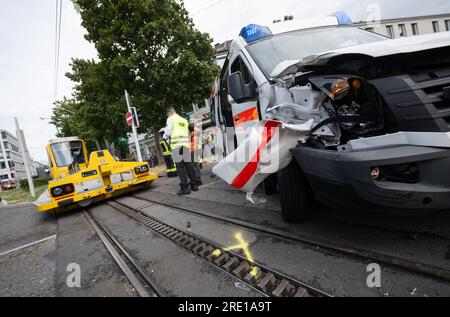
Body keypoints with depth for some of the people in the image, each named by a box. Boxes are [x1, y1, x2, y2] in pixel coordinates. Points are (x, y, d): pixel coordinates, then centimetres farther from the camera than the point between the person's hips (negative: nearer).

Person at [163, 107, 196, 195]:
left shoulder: (170, 119, 5)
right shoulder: (184, 120, 23)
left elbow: (168, 131, -1)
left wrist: (165, 137, 17)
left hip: (176, 144, -5)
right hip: (186, 143, 6)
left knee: (180, 166, -5)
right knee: (188, 165, 10)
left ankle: (185, 188, -7)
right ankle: (194, 185, 15)